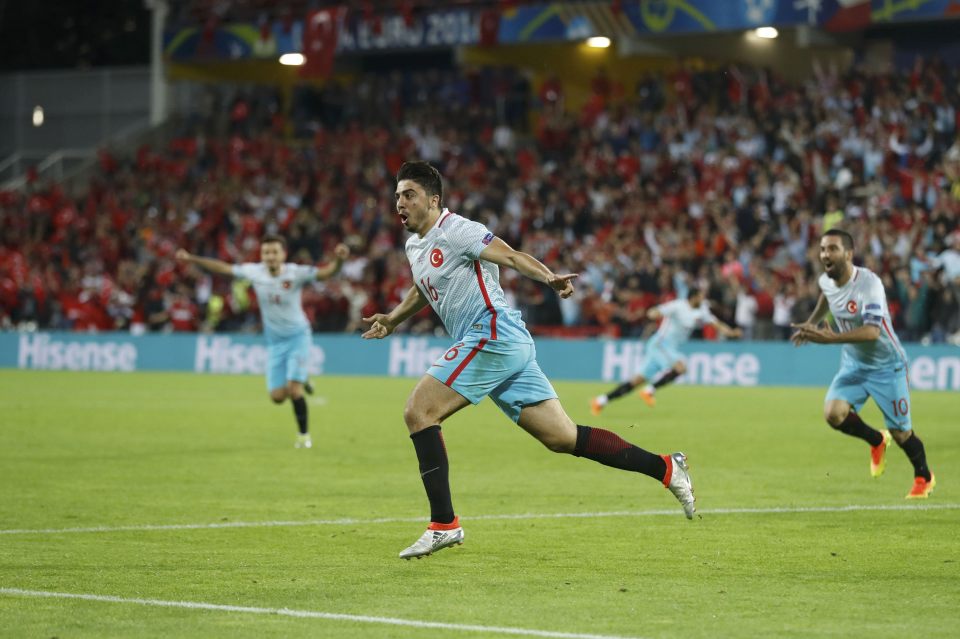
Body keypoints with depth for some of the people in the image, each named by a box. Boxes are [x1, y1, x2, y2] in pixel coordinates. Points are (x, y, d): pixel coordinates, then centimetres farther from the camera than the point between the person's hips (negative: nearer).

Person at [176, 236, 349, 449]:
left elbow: (327, 272, -31)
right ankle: (300, 382, 35)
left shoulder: (296, 273, -20)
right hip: (274, 341, 4)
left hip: (297, 336, -4)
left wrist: (338, 260, -53)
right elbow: (223, 267, 3)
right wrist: (191, 259, 5)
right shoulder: (254, 271, -10)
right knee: (278, 396, 0)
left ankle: (304, 435, 4)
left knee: (293, 389, -16)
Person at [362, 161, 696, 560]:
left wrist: (549, 277, -35)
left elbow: (512, 256, -19)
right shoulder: (414, 246, 19)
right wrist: (392, 320, 31)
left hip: (494, 336, -9)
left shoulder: (454, 230, -8)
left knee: (417, 411, -12)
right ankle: (665, 468, 10)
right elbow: (422, 291, 40)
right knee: (563, 438, 6)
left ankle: (444, 524, -13)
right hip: (510, 347, 9)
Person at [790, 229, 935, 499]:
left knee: (900, 433, 1)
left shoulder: (869, 283, -28)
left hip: (886, 365, -5)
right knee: (833, 413, -19)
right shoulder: (825, 281, -7)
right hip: (853, 363, 5)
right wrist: (811, 323, 16)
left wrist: (829, 338, -50)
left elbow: (872, 331, -41)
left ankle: (924, 477, 32)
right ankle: (876, 441, 11)